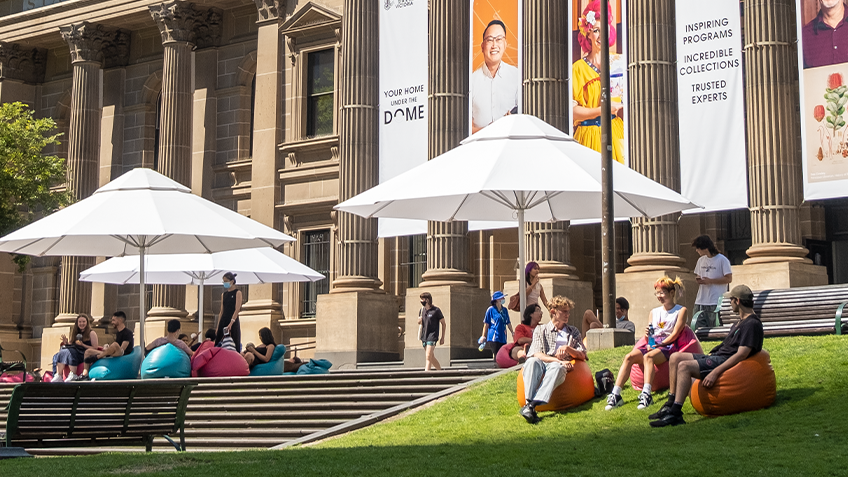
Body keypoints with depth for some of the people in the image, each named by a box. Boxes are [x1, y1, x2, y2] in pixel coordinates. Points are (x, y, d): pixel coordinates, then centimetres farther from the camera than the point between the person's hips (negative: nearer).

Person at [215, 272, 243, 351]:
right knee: (219, 345, 3)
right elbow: (221, 312, 15)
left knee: (234, 346, -7)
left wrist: (231, 323, -24)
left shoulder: (237, 292, -2)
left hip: (233, 322, -6)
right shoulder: (223, 294, 15)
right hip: (223, 321, 6)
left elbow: (237, 310, -13)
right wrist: (218, 327, 9)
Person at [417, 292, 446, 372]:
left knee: (428, 357, -15)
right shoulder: (421, 311, 10)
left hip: (432, 336, -7)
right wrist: (419, 322, -2)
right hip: (424, 337, 7)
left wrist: (442, 337, -3)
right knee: (432, 358, 12)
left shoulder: (436, 310, -8)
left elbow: (443, 324, -1)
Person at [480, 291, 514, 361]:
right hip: (493, 337, -6)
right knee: (496, 356, -9)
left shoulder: (504, 310, 11)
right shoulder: (491, 310, -5)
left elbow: (508, 323, 19)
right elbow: (486, 324, -3)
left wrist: (512, 332, 12)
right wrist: (483, 336, -3)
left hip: (503, 338, 6)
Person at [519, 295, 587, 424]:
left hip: (559, 366, 0)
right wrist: (559, 360, -14)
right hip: (542, 364, 0)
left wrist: (568, 348, -5)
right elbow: (537, 354, 1)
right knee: (532, 362, -39)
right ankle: (529, 401, -58)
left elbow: (582, 356, 16)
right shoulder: (541, 330, 17)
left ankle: (531, 406, -56)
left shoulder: (574, 332, 26)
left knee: (557, 368, -40)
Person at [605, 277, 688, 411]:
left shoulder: (681, 311, 7)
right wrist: (647, 334, -7)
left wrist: (659, 344, -13)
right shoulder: (654, 312, 23)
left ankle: (646, 395, -49)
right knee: (629, 356, -25)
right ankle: (616, 394, -35)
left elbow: (675, 334, -3)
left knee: (648, 357, -37)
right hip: (652, 344, 5)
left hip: (668, 345, -5)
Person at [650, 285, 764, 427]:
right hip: (717, 356, 11)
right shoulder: (740, 322, 21)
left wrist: (715, 372, -28)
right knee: (676, 358, 6)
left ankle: (675, 413, -33)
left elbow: (742, 354, -23)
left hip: (725, 361, -11)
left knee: (684, 366, -27)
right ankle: (671, 404, 3)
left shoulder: (752, 324, -13)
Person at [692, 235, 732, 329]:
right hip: (700, 302, 6)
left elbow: (729, 278, -8)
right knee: (697, 328, 0)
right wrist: (697, 279, 2)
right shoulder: (701, 260, 17)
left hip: (715, 303, -6)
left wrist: (710, 281, -13)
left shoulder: (722, 260, -4)